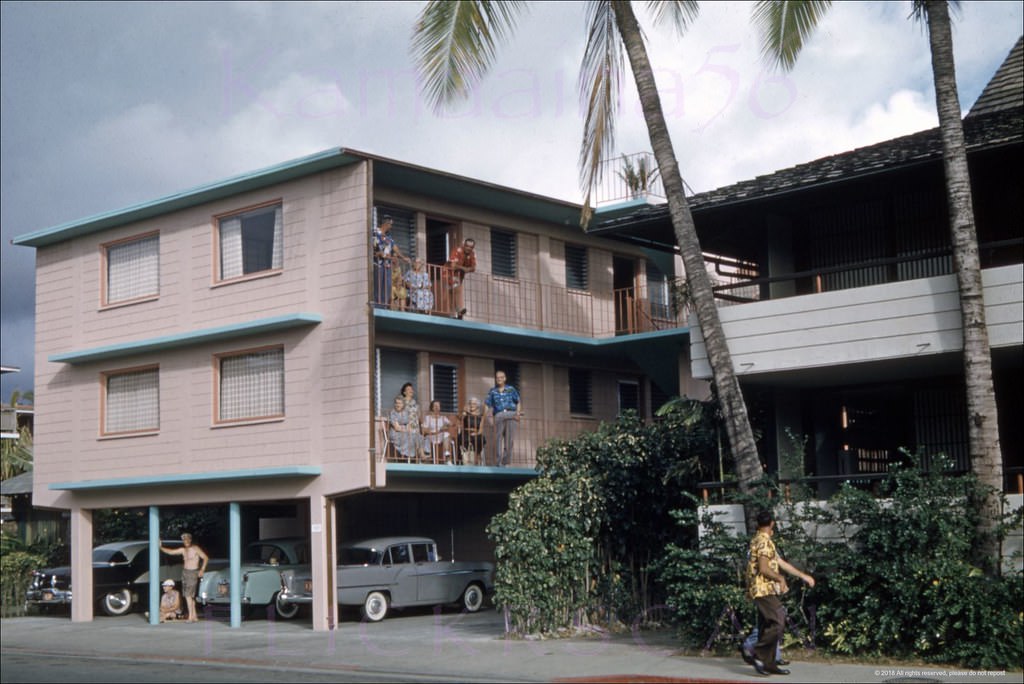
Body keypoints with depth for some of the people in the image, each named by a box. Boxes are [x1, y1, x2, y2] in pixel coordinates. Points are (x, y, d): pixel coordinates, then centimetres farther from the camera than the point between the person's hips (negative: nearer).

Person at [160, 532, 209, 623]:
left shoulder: (195, 549, -8)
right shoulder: (183, 550, 10)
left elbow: (206, 558, -11)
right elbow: (171, 552, 14)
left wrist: (202, 569, -20)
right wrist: (161, 547, 3)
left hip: (193, 573, -7)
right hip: (185, 572, 7)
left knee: (188, 595, -12)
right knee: (189, 595, 6)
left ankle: (190, 617, -9)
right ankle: (194, 617, 12)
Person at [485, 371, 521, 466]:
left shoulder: (511, 389, 13)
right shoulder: (492, 391, 14)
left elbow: (518, 402, 13)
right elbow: (490, 405, 11)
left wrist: (518, 413, -1)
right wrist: (491, 416, -2)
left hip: (511, 415, 0)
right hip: (499, 415, 0)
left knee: (510, 438, -4)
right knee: (498, 437, -6)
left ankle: (506, 459, 2)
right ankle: (498, 461, -5)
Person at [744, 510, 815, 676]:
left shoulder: (761, 540, 19)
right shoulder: (764, 541, -13)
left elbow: (781, 563, 22)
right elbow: (763, 569, -21)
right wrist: (780, 578, -9)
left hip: (765, 590, 10)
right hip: (765, 590, -10)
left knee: (769, 627, 9)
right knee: (778, 623, -15)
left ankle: (768, 664, 10)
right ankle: (756, 653, -13)